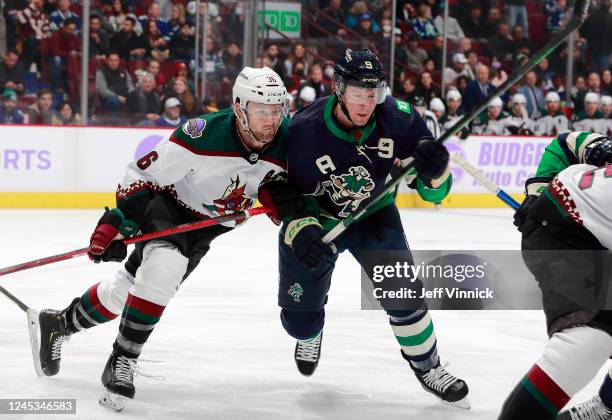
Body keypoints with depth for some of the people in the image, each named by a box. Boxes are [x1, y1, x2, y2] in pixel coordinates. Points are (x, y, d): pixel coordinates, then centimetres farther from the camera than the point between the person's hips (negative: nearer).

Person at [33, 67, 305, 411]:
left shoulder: (285, 144, -19)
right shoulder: (205, 133, -32)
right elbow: (144, 175, -24)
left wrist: (280, 196, -24)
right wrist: (117, 222, -29)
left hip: (207, 227, 5)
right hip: (168, 206, -5)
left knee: (126, 289, 8)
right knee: (164, 267, -33)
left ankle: (59, 323, 33)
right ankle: (121, 365, -20)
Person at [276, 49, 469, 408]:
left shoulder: (399, 119, -25)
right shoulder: (304, 130, -29)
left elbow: (432, 191, -19)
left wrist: (435, 170, -42)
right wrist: (301, 231, -39)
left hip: (372, 214, 1)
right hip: (315, 219, -1)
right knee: (300, 320, 3)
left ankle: (427, 367, 6)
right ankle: (310, 333, 43)